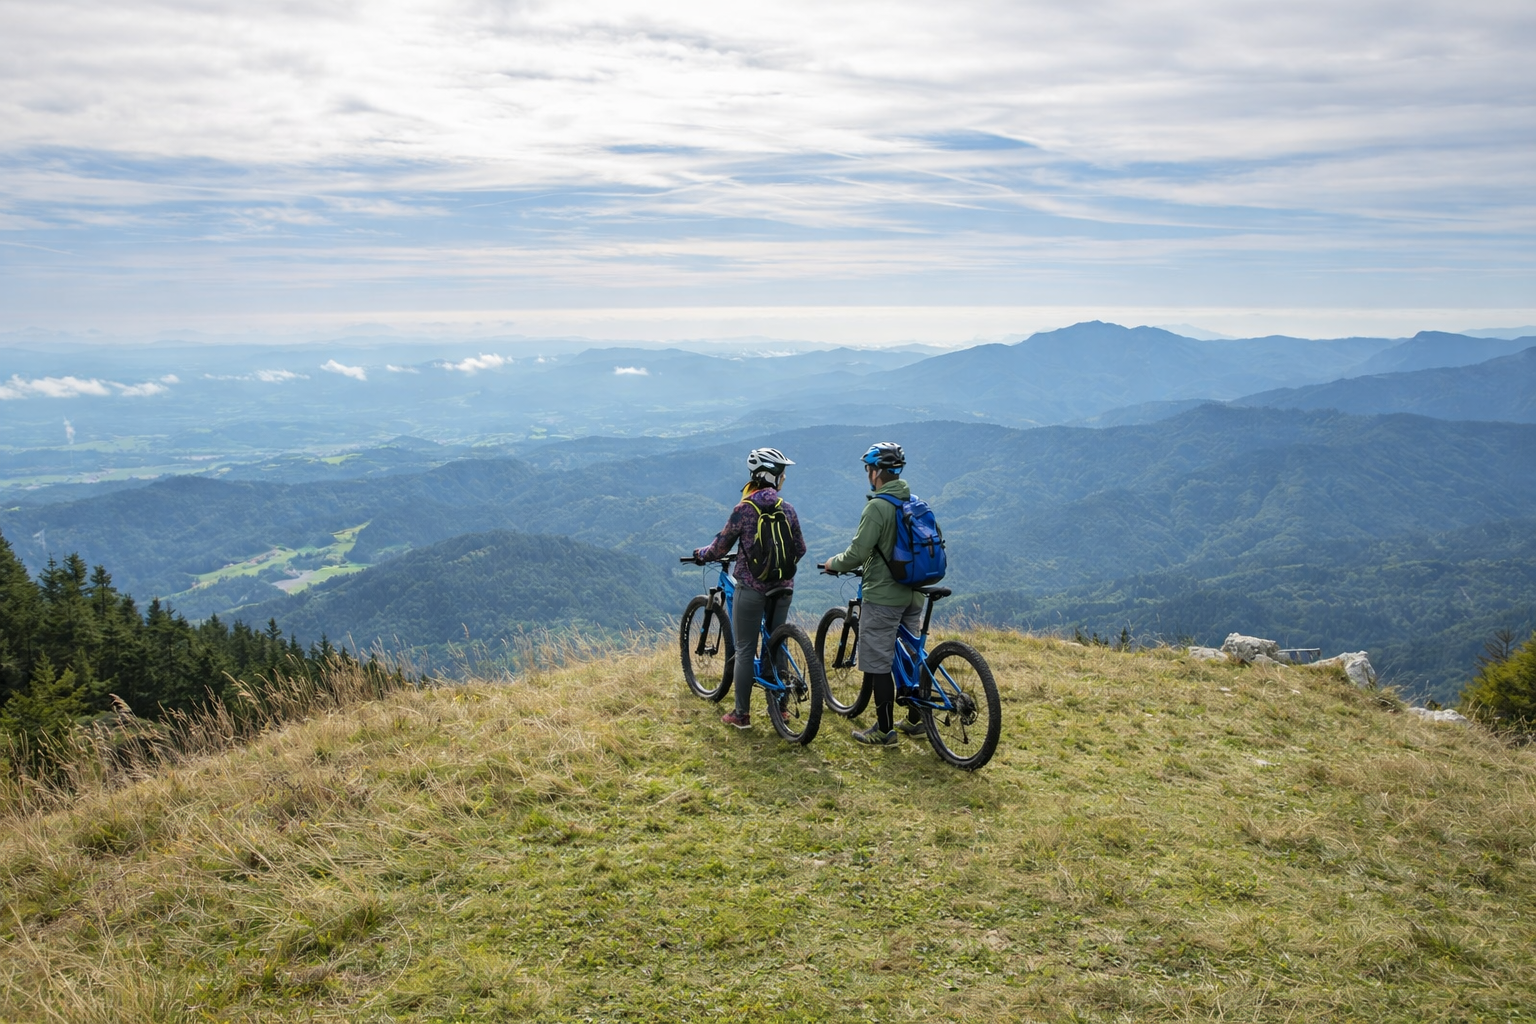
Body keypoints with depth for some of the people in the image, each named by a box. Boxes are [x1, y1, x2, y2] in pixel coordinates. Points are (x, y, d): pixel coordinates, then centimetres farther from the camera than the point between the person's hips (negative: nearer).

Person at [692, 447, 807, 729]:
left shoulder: (743, 510, -11)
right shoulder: (787, 509, -1)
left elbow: (720, 547, -5)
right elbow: (800, 550, 8)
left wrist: (701, 553, 16)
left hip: (751, 588, -4)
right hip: (783, 588, 4)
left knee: (745, 651, 4)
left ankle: (741, 714, 9)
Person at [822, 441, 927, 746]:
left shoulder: (877, 507, -18)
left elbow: (857, 554, -20)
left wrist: (833, 563, -1)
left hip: (882, 597, -8)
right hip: (912, 594, 8)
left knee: (878, 665, 1)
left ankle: (885, 730, 7)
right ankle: (915, 719, 27)